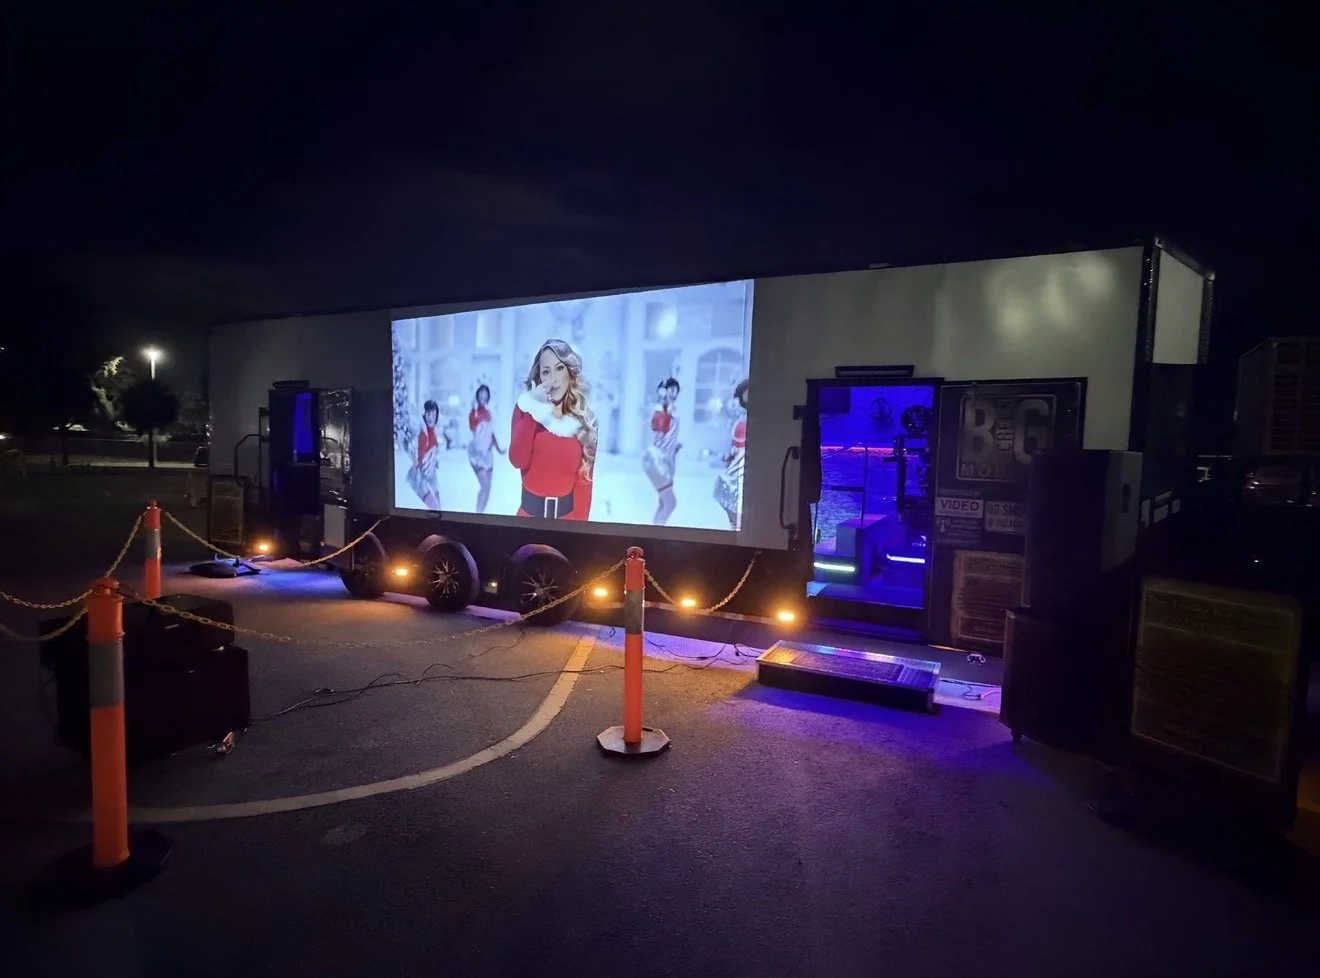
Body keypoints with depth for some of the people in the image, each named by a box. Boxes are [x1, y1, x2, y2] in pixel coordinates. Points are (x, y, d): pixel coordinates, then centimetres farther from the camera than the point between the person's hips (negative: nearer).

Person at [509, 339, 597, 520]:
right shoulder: (527, 408, -2)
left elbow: (584, 480, -3)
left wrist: (579, 525, -11)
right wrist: (533, 410, -20)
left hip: (566, 512, 0)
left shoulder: (585, 419, -1)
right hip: (530, 509, 0)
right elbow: (518, 461, -17)